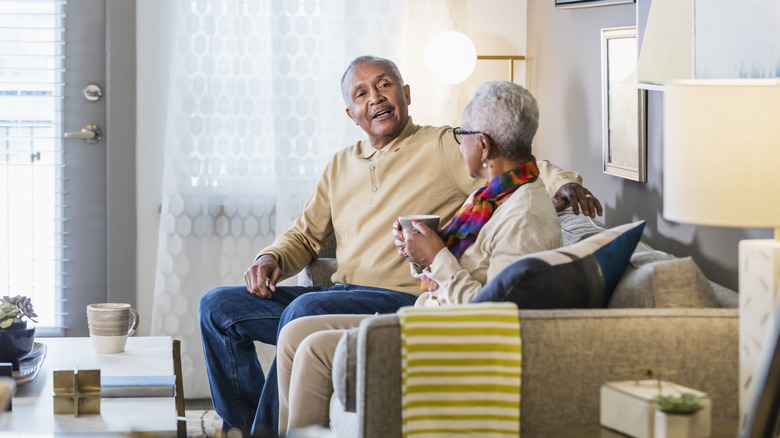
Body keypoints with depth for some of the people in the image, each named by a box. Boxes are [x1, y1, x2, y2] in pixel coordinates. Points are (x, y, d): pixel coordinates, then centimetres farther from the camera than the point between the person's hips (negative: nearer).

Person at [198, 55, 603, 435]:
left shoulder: (444, 147, 3)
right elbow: (305, 235, 27)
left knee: (305, 309, -34)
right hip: (342, 295, 7)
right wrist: (271, 260, 5)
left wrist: (562, 184, -29)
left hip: (406, 301, -7)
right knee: (218, 307, -2)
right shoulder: (340, 166, 23)